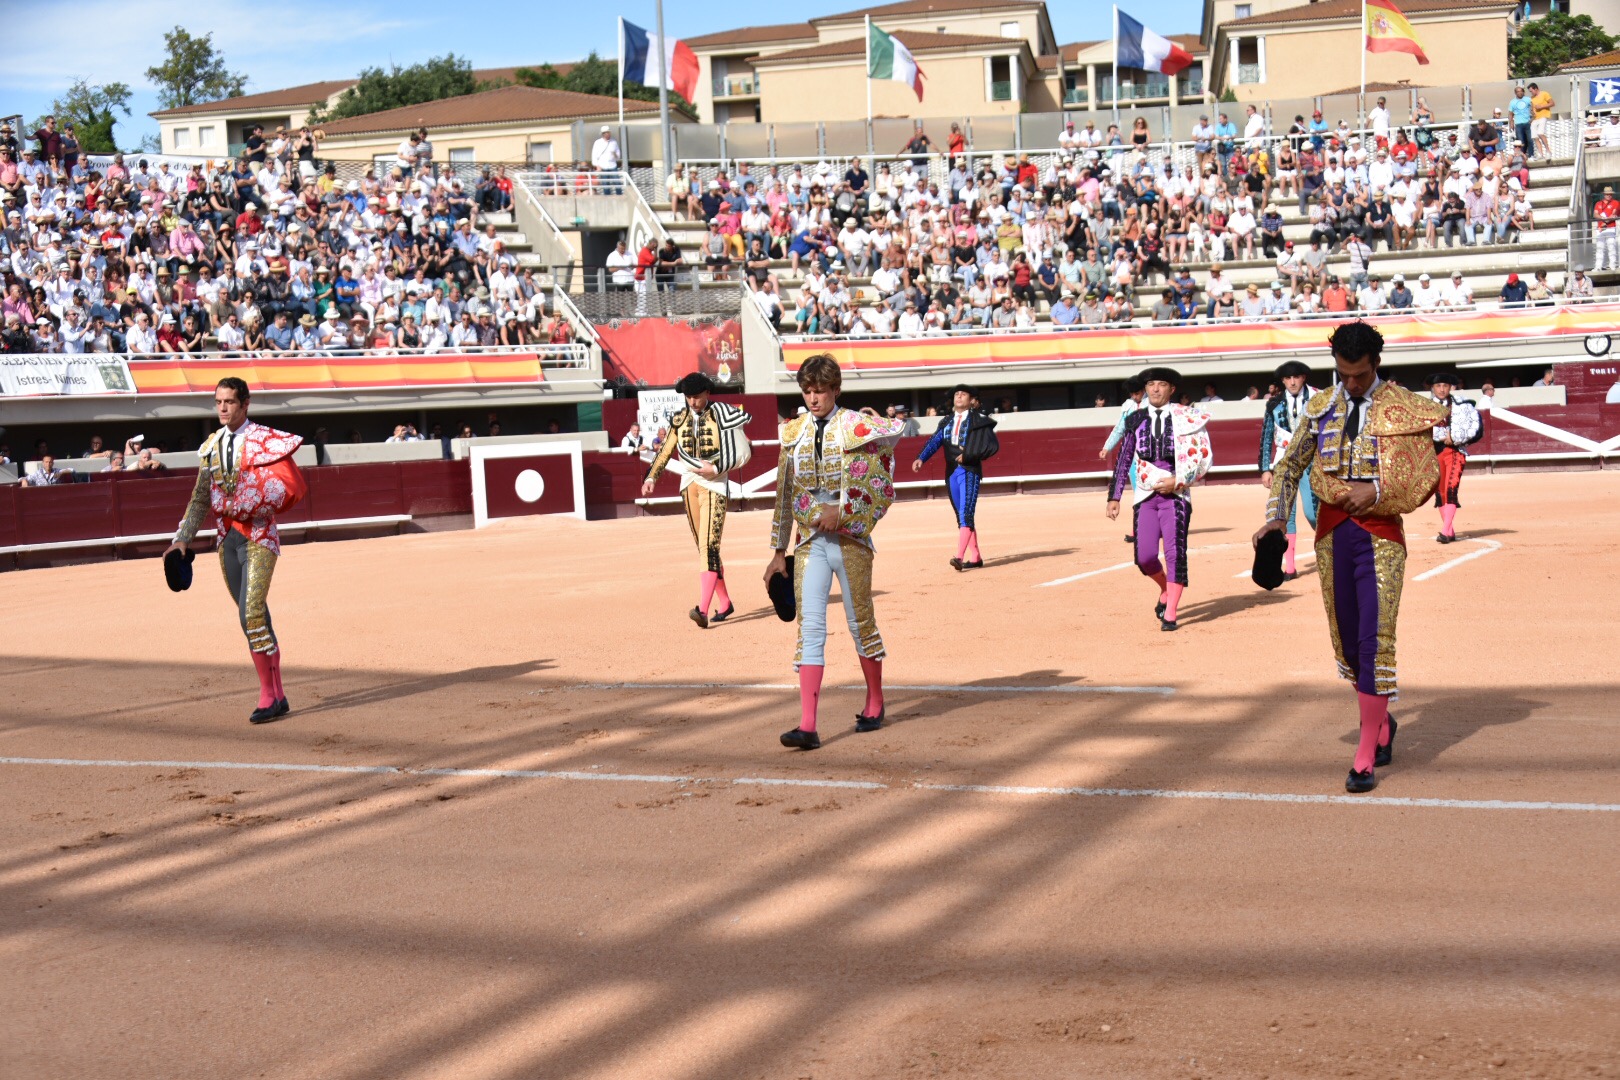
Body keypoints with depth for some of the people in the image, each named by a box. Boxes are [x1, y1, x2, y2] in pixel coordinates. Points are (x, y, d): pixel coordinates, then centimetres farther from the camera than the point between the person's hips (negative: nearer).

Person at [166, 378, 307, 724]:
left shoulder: (265, 440, -6)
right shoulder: (211, 446, 13)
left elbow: (288, 487, -11)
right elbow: (200, 498, 16)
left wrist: (242, 505, -17)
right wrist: (182, 538, 9)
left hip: (258, 536, -6)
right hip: (226, 538, 6)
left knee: (251, 614, -16)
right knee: (251, 617, 9)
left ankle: (269, 697, -9)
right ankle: (278, 695, 16)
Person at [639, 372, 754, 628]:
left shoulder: (721, 414, -6)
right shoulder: (679, 419, 8)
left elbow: (741, 453, -7)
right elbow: (666, 451, 9)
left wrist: (715, 468, -15)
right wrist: (651, 477, -4)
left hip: (714, 485, -6)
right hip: (689, 484, 6)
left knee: (709, 546, -16)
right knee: (705, 548, 11)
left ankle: (703, 610, -26)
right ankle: (726, 603, 25)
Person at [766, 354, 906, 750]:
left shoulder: (859, 428, -5)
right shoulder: (794, 433, 8)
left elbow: (880, 489, -7)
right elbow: (785, 495, 12)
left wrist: (841, 511, -19)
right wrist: (778, 551, 12)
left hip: (850, 542, -3)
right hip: (809, 543, 3)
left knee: (860, 622, 10)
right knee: (810, 627, -5)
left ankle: (874, 703, 31)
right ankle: (807, 726, -10)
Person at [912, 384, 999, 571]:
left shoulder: (979, 420, 0)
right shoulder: (946, 422, 15)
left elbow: (992, 446, -6)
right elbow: (934, 442, 2)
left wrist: (968, 455, -14)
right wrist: (921, 458, -14)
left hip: (970, 470, -6)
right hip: (951, 472, 6)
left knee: (966, 514, -17)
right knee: (961, 517, 10)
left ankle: (960, 557, -27)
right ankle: (975, 557, 18)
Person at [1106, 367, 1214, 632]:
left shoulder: (1186, 419, 0)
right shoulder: (1136, 420, 8)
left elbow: (1203, 459, 0)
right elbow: (1124, 461, 11)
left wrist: (1177, 481, -11)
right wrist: (1114, 497, 8)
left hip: (1175, 494, -2)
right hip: (1145, 495, 3)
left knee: (1174, 553, -10)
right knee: (1144, 557, -3)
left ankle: (1170, 614, -2)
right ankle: (1166, 590, 29)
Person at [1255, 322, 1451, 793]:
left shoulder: (1404, 408, -4)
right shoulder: (1320, 408, 7)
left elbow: (1426, 474, -5)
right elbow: (1290, 466, 13)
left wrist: (1378, 491, -18)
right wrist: (1276, 517, 0)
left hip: (1381, 533, -4)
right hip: (1332, 532, 4)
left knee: (1374, 641, -10)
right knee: (1347, 641, 12)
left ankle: (1365, 758, -6)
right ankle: (1381, 723, 35)